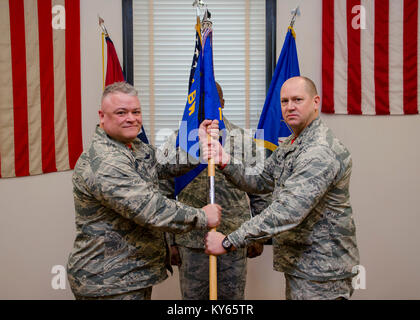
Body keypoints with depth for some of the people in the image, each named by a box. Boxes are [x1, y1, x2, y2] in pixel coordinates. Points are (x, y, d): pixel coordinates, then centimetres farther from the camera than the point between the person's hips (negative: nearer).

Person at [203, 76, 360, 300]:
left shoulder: (321, 151, -24)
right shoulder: (290, 145, 11)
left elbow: (288, 212, -32)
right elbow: (259, 181, 11)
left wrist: (228, 242, -30)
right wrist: (226, 161, -7)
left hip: (320, 273, -9)